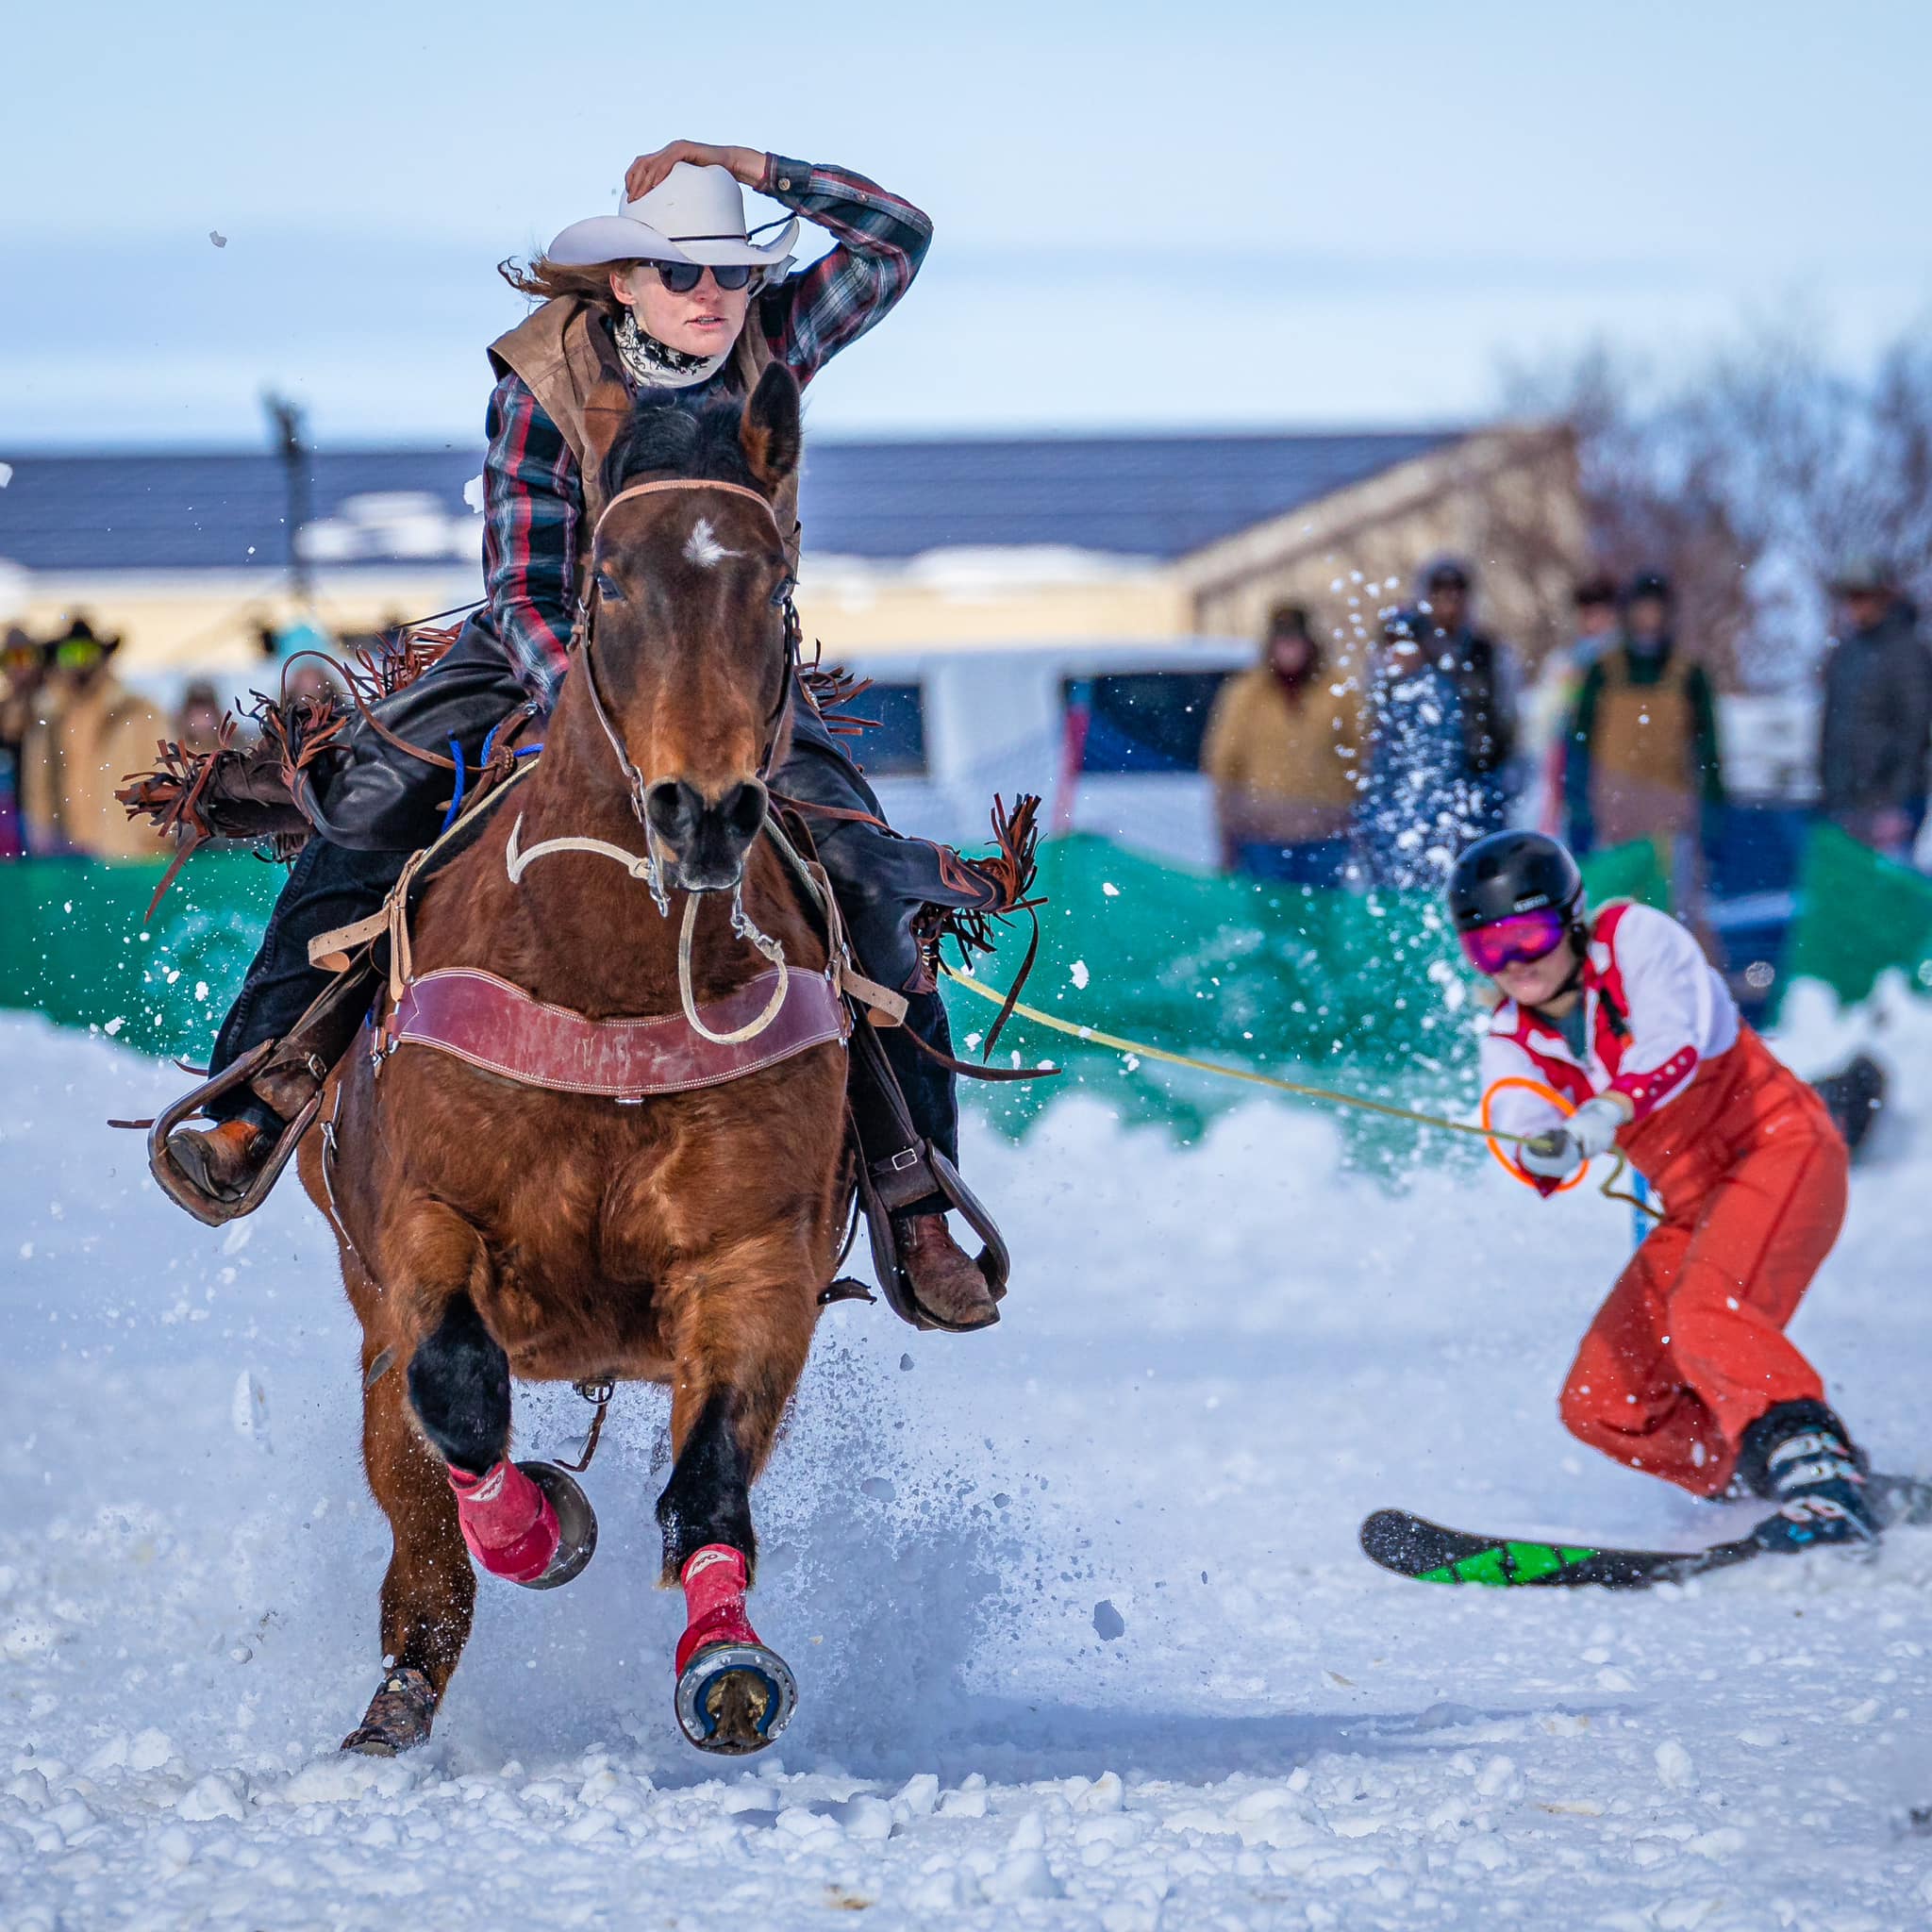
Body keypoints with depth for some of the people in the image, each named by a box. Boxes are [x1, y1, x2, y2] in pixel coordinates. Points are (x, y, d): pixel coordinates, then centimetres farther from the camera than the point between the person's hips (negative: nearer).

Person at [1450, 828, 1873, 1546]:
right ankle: (1760, 1482, 9)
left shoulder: (1635, 935, -11)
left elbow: (1677, 1043, -28)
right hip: (1693, 1206, 8)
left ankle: (1816, 1471, -41)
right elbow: (1522, 1123, -14)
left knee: (1707, 1312, -34)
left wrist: (1605, 1113, -45)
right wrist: (1543, 1156, -38)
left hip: (1783, 1146, -8)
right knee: (1601, 1406, 1)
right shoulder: (1512, 1042, 4)